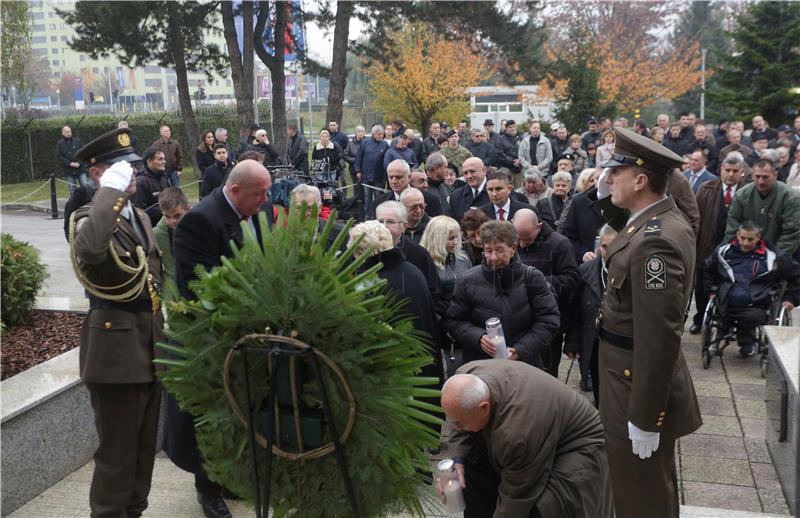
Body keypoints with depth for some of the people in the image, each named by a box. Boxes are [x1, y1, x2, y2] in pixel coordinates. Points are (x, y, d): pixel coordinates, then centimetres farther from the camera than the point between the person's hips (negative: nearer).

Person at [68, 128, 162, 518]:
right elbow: (91, 248, -40)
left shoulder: (139, 216, 11)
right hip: (116, 346, -8)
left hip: (150, 341, 8)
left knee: (144, 443, 20)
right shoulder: (88, 218, -14)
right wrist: (111, 190, -31)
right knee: (117, 449, 3)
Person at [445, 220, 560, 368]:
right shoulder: (467, 281, -2)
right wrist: (478, 338, -16)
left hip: (526, 366, 0)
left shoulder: (533, 278, -3)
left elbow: (548, 320, -5)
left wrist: (521, 350, -16)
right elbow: (453, 321, 3)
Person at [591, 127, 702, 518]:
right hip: (635, 374, 10)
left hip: (639, 382, -10)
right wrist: (606, 198, 8)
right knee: (651, 484, 27)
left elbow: (659, 338, -29)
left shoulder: (655, 241, -28)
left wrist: (644, 417, -24)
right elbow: (628, 229, 27)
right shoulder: (658, 218, 2)